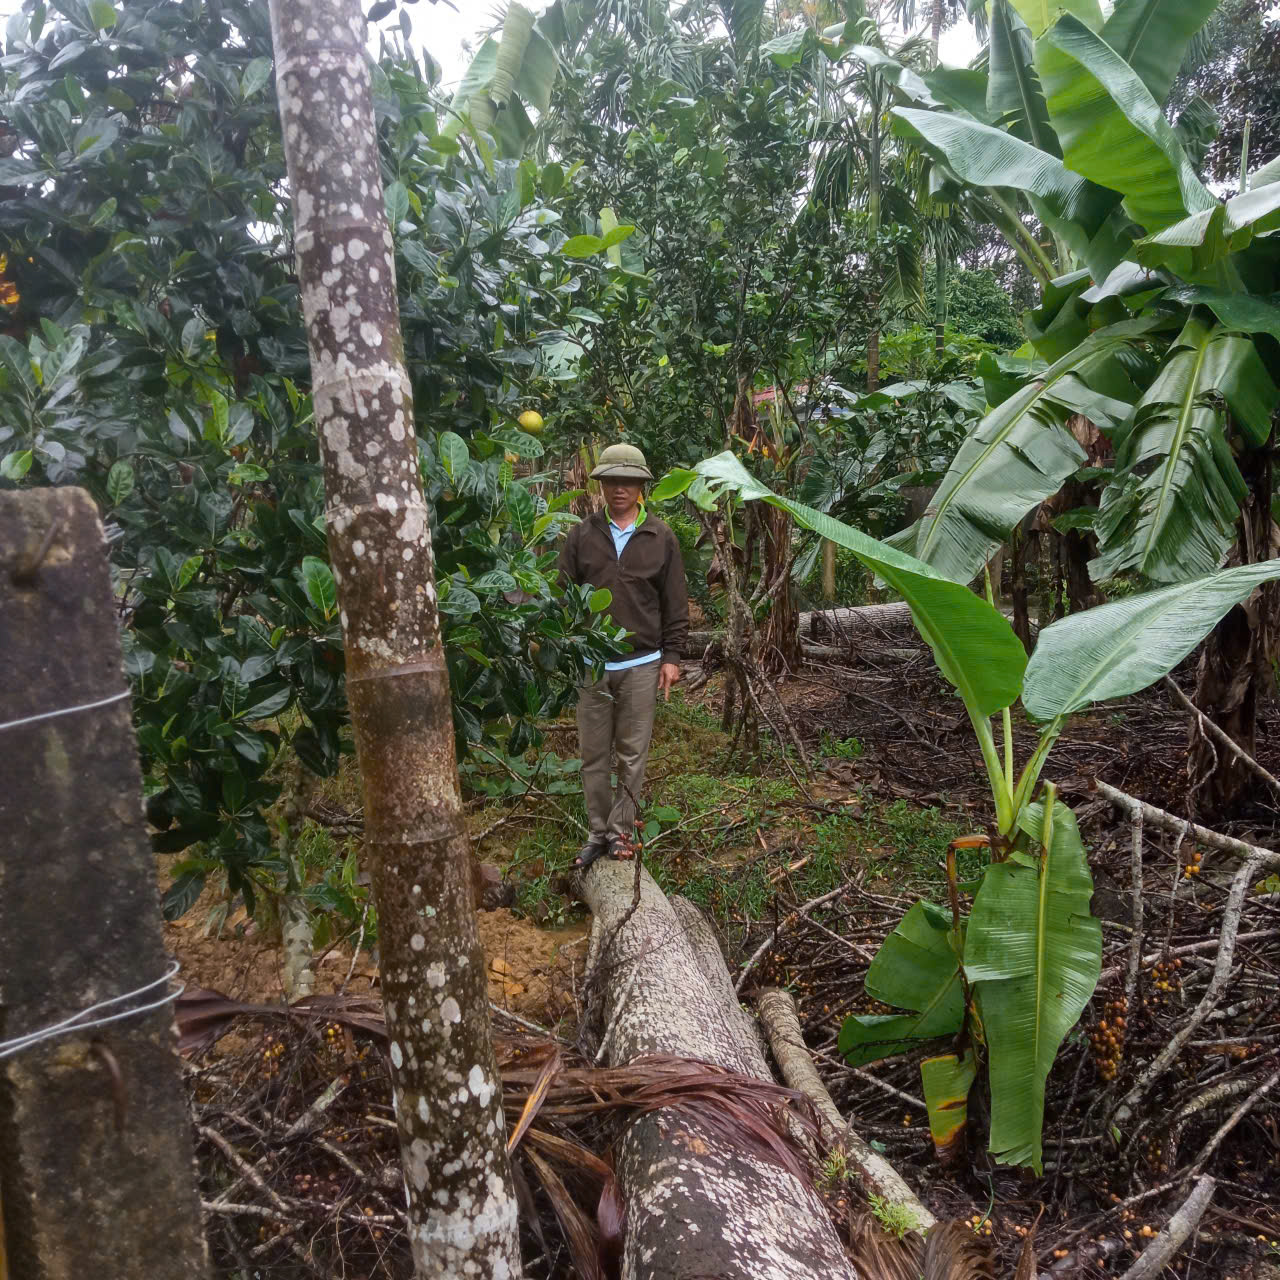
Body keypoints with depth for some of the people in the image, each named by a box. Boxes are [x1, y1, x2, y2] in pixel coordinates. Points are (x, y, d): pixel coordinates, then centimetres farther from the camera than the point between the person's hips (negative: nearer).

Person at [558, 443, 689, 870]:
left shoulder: (661, 538, 2)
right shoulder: (581, 535, 4)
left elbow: (675, 605, 4)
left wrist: (672, 657, 0)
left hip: (642, 664, -1)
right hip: (590, 663, 1)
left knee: (632, 754, 6)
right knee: (593, 754, 8)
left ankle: (621, 830, 19)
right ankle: (598, 832, 21)